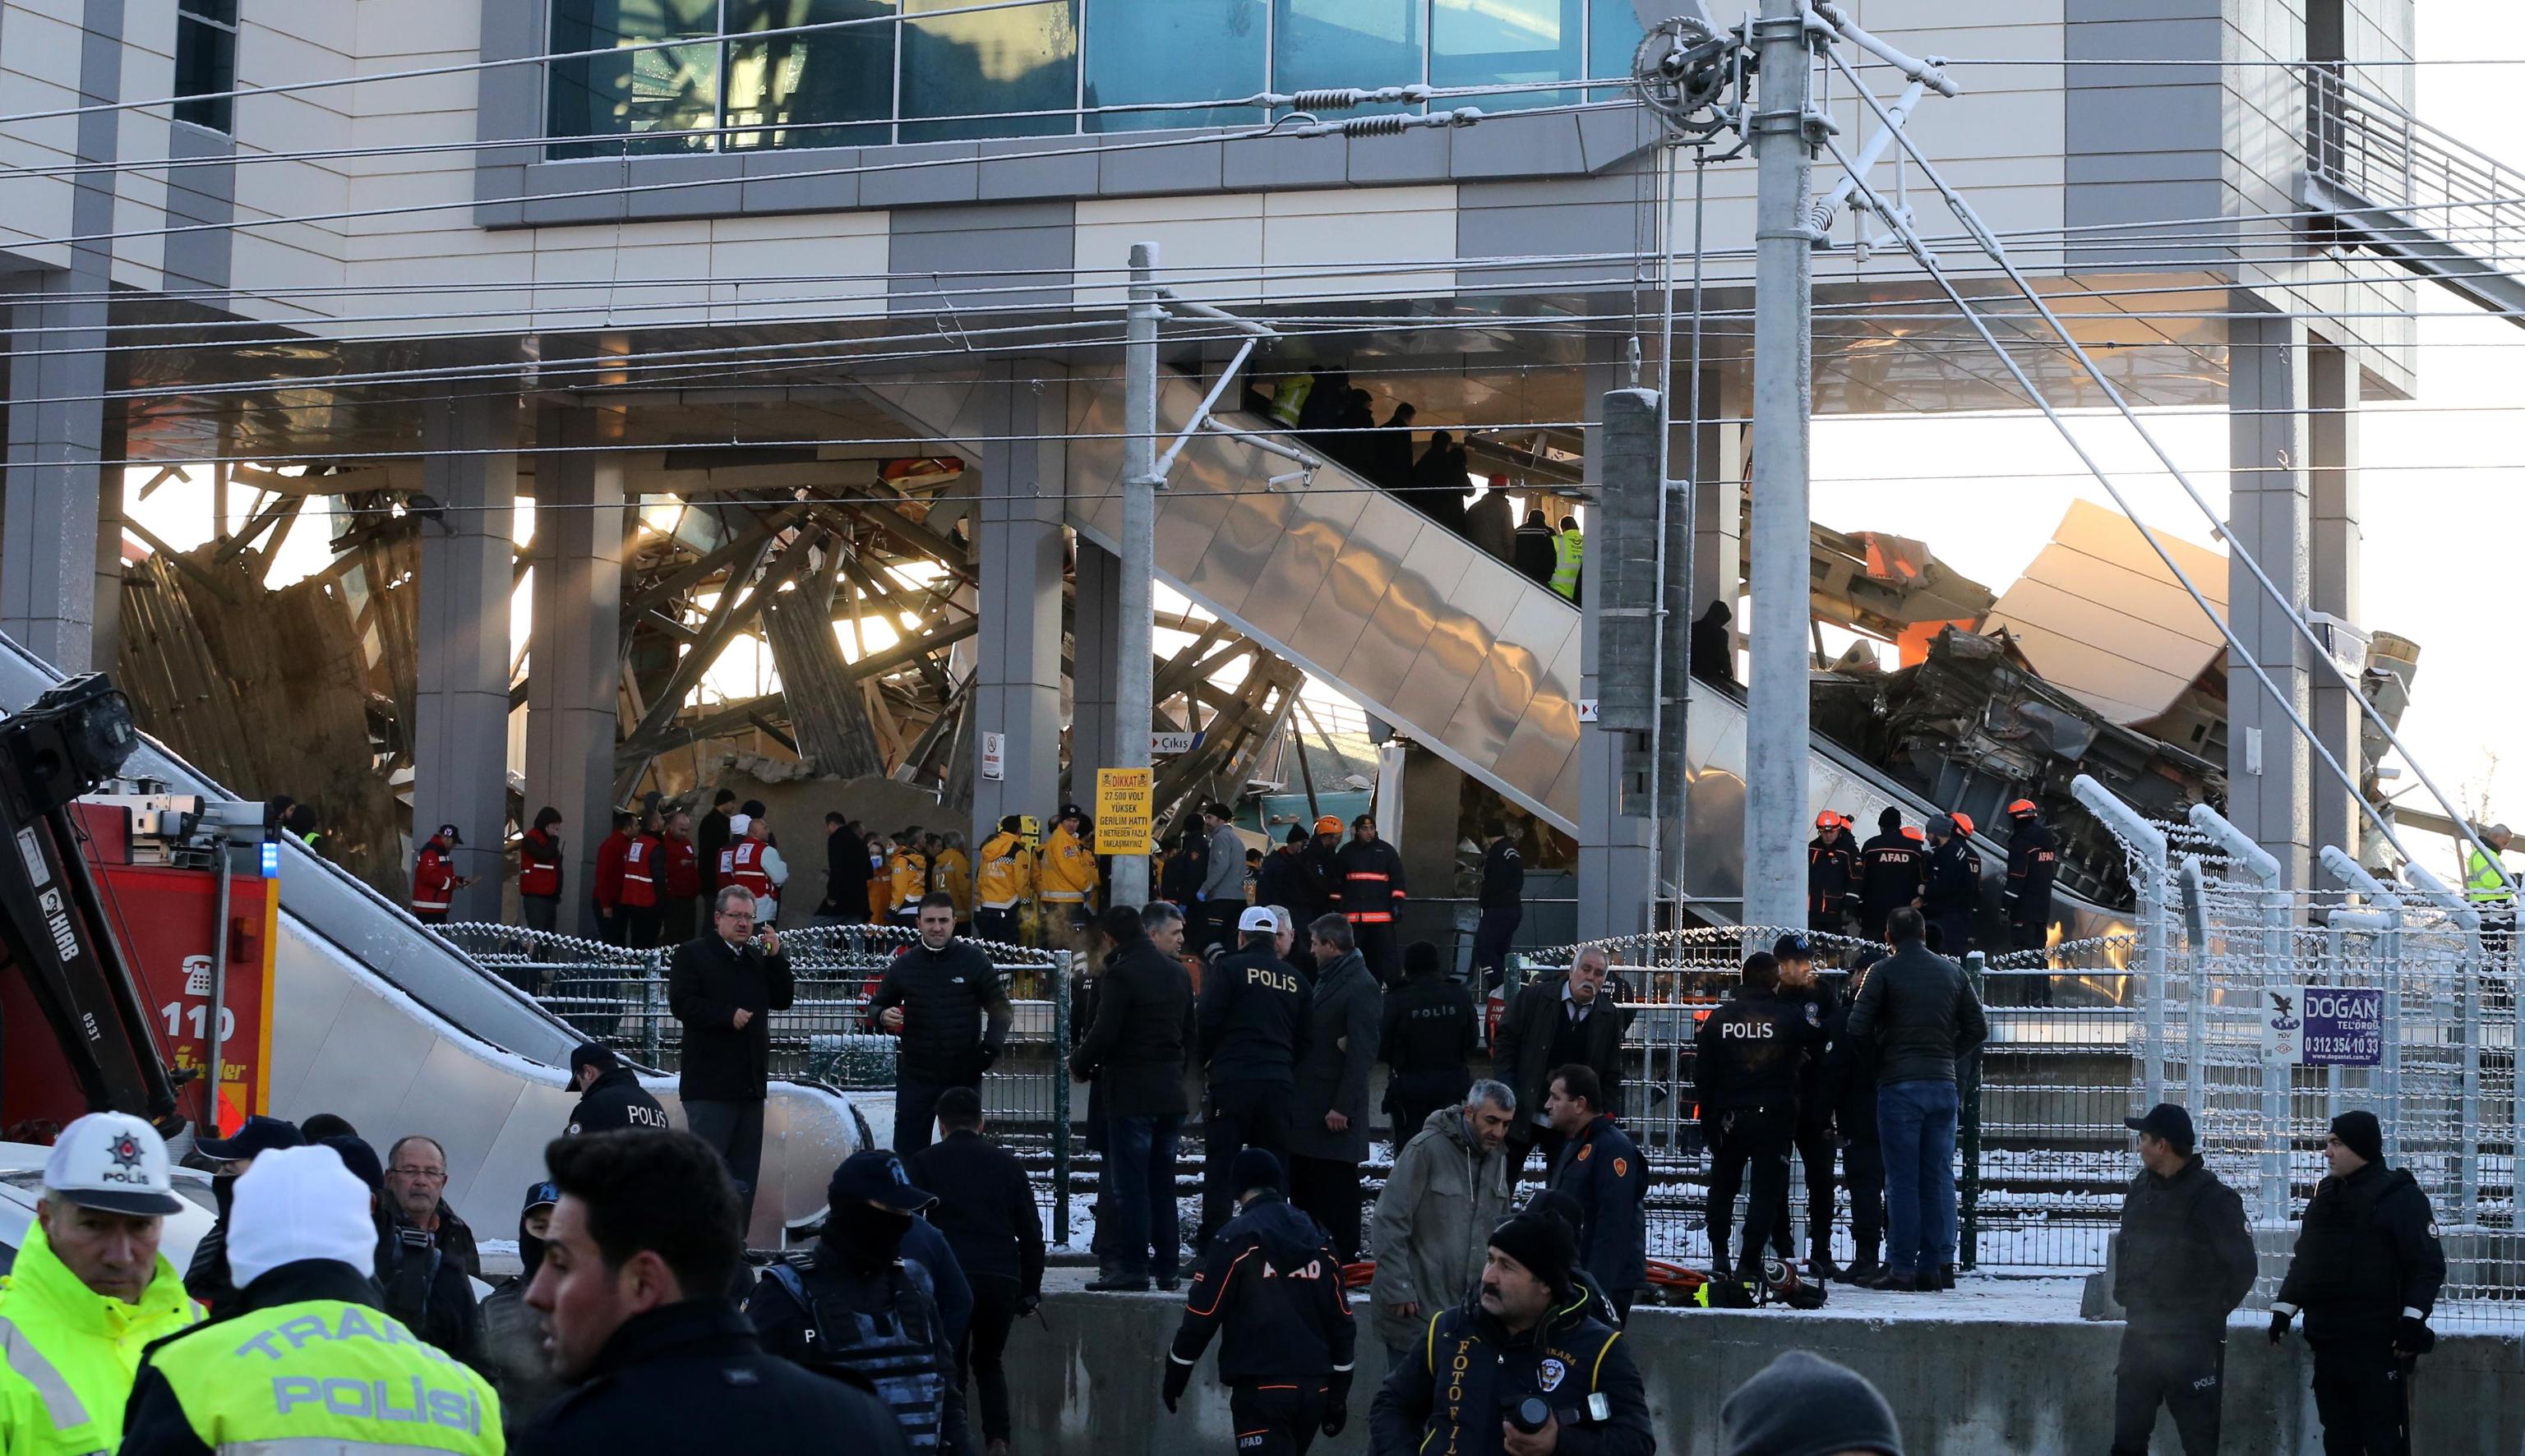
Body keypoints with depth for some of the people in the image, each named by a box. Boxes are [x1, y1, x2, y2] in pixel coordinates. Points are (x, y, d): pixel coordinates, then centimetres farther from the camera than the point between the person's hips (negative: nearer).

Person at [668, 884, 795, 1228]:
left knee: (745, 1170, 7)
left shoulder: (759, 958, 17)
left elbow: (783, 1000, 11)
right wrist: (729, 1015, -16)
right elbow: (681, 1003, -12)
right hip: (710, 1084, -7)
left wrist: (775, 957, 0)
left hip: (750, 1083, 7)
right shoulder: (692, 954, -1)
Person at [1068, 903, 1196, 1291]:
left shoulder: (1121, 974, -12)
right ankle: (1165, 1266, 13)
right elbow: (1189, 1035, 18)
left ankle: (1132, 1267, -6)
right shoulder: (1177, 974, 13)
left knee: (1129, 1182, -4)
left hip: (1130, 1092, -7)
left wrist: (1079, 1065, 0)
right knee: (1163, 1182, 12)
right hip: (1170, 1092, 7)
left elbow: (1105, 1033, -16)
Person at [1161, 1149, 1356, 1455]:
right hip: (1315, 1390, 6)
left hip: (1262, 1389, -6)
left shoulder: (1237, 1238, -7)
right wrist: (1338, 1395, 18)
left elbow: (1202, 1315, -7)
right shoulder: (1317, 1240, 10)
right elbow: (1341, 1321, 12)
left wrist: (1175, 1376, 7)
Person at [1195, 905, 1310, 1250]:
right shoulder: (1294, 979, 12)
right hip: (1280, 1085, 4)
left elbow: (1208, 1021, -7)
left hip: (1233, 1081, -4)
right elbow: (1305, 1039, 13)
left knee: (1220, 1168, -1)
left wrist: (1205, 1060, 10)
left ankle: (1211, 1246, -6)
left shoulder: (1228, 968, -3)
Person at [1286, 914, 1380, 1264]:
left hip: (1334, 1107, -10)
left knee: (1336, 1192, -4)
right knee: (1302, 1186, 12)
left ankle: (1342, 1259, 1)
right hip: (1308, 1106, 10)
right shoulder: (1325, 980, 18)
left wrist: (1343, 1107, -21)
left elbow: (1362, 1052, -17)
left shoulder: (1360, 986, -12)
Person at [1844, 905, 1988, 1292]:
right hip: (1943, 1085, 4)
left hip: (1899, 1086, -4)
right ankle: (1938, 1266, 5)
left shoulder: (1884, 972, -4)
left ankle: (1902, 1268, -3)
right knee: (1939, 1177, 7)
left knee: (1902, 1180, -2)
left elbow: (1858, 1028, -9)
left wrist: (1879, 1057, 9)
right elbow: (1977, 1028, 11)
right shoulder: (1952, 972, 10)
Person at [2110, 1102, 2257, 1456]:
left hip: (2192, 1342, -6)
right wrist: (2124, 1295, 13)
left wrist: (2213, 1310, -3)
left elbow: (2242, 1266, -10)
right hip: (2139, 1334, 7)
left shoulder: (2212, 1198, -13)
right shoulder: (2140, 1190, 8)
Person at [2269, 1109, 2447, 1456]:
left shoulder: (2400, 1195, -6)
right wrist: (2283, 1309, 14)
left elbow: (2429, 1264, -11)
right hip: (2328, 1342, 7)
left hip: (2378, 1344, -7)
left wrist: (2413, 1320, -19)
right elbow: (2303, 1260, 22)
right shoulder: (2325, 1196, 15)